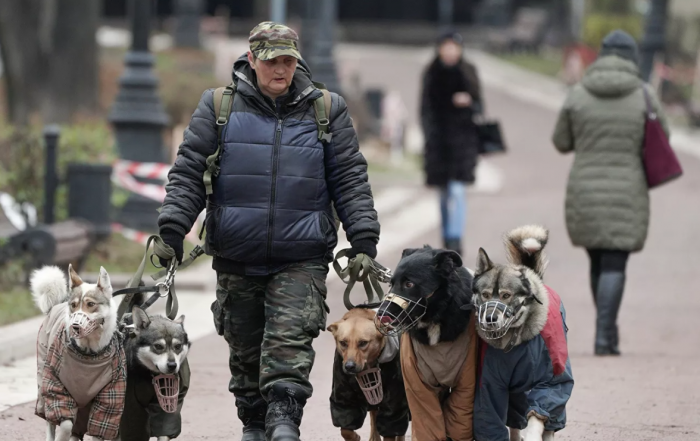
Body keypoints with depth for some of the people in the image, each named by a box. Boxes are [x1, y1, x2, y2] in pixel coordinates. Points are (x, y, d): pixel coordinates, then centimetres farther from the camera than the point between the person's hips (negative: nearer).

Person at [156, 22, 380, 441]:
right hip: (237, 258, 1)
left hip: (301, 260, -1)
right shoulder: (219, 107, 4)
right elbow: (189, 171, 4)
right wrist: (173, 227, -6)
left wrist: (364, 235, -1)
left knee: (289, 340, -16)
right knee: (245, 346, 9)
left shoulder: (326, 110, 6)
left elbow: (350, 178, 7)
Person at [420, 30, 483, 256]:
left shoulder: (468, 72, 3)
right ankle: (447, 238, 24)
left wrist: (469, 101, -16)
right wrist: (428, 134, -2)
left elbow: (479, 106, 6)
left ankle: (455, 239, -17)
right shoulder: (431, 74, 6)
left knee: (456, 189, -14)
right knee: (444, 193, 11)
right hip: (438, 136, 2)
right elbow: (425, 108, 8)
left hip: (462, 134, -2)